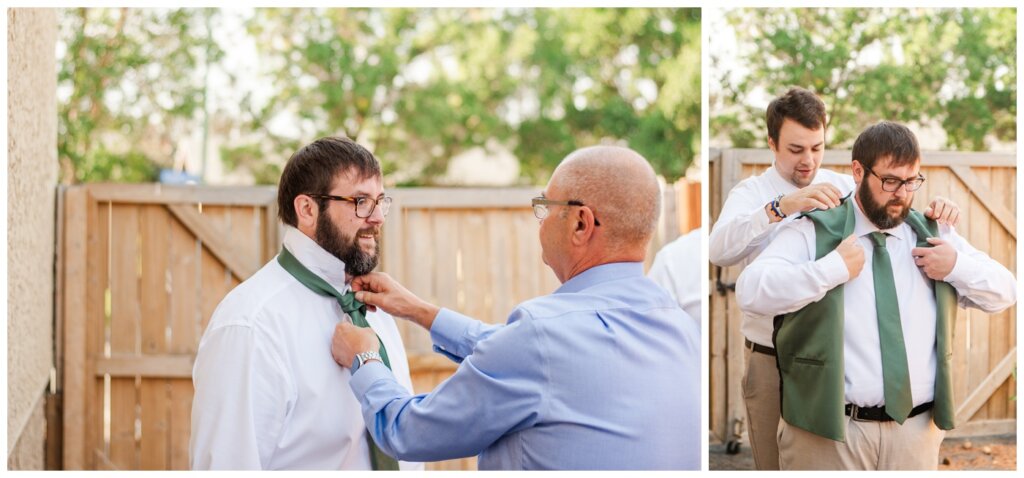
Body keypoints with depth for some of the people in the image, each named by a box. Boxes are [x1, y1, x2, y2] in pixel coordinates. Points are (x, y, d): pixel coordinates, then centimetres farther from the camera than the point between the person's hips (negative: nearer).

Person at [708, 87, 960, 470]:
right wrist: (781, 207, -39)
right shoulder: (752, 193, -5)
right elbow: (719, 250, -26)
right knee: (776, 463, 8)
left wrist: (938, 216, -22)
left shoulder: (844, 188, 5)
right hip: (772, 361, -3)